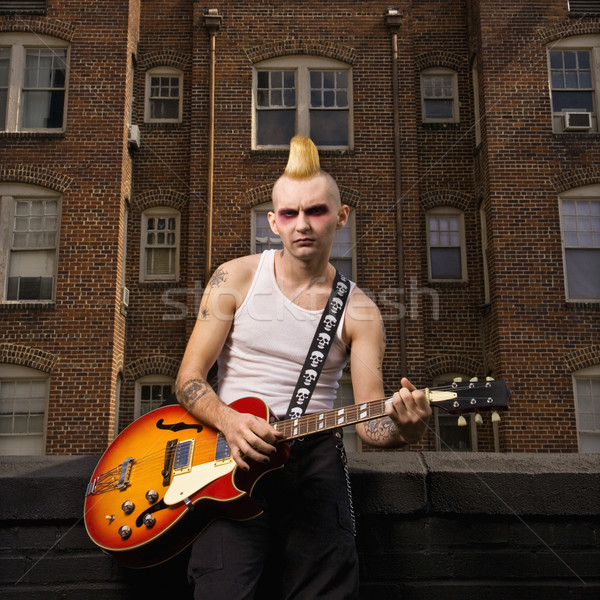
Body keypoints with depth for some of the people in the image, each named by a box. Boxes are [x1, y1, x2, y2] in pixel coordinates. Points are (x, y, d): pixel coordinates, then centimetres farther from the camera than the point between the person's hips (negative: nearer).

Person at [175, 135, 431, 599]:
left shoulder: (359, 311, 4)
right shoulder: (237, 278, 3)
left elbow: (370, 419, 0)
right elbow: (189, 378, 2)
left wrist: (402, 428, -25)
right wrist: (229, 421, -18)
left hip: (315, 457, 1)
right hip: (232, 453, -1)